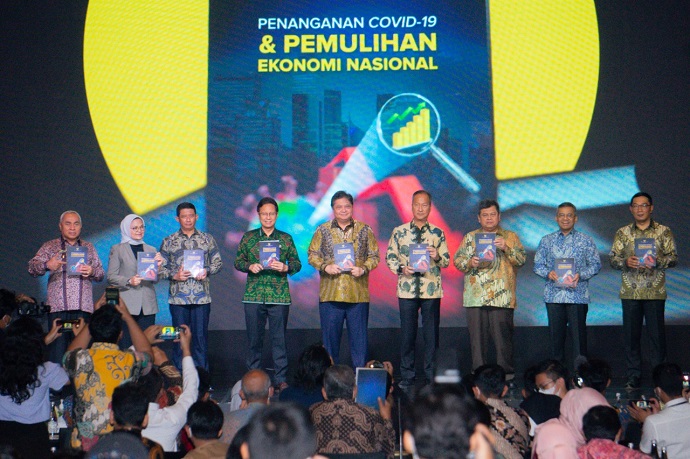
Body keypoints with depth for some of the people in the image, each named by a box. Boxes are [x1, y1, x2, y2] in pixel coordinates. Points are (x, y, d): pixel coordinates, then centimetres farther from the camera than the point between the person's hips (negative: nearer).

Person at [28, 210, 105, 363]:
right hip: (58, 306, -1)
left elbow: (101, 274, 17)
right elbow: (32, 267, 1)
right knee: (57, 349, -9)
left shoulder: (89, 247, 21)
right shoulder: (50, 246, 14)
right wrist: (47, 265, -21)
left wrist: (92, 271, -6)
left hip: (83, 306, 2)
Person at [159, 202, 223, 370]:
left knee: (201, 336, 3)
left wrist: (206, 271, -10)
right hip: (178, 298, 0)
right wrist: (174, 275, -12)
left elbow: (218, 262, 10)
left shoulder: (207, 239, 8)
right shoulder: (168, 242, 7)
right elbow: (160, 268, 6)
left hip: (202, 297, 0)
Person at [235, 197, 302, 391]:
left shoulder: (286, 238, 8)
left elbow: (297, 263, 8)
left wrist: (285, 267, -12)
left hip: (279, 296, 0)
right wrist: (250, 266, -10)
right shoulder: (248, 237, 9)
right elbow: (238, 261, 9)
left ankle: (281, 379, 7)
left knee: (279, 339, 1)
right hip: (253, 295, 1)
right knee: (254, 339, 5)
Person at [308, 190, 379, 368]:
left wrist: (363, 269, -10)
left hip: (358, 294, 0)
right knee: (330, 336, 6)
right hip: (330, 293, 0)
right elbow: (312, 255, 8)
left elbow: (374, 256, 8)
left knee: (359, 336, 3)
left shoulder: (364, 230, 8)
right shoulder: (323, 230, 8)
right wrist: (325, 267, -10)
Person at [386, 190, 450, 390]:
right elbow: (390, 257, 6)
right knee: (407, 334, 4)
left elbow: (447, 261, 5)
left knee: (431, 334, 3)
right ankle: (407, 377, 14)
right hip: (407, 289, 0)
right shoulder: (399, 232, 6)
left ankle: (432, 376, 13)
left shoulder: (438, 233, 6)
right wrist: (402, 269, -11)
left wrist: (436, 256, -16)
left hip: (432, 290, 0)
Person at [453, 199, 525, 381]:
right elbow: (457, 260, 11)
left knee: (503, 335, -3)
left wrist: (506, 248, -14)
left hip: (502, 297, -2)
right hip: (475, 296, 2)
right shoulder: (470, 237, 17)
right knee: (477, 337, 2)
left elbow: (521, 260, 1)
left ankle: (506, 372, 5)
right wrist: (469, 262, -9)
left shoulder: (510, 236, 12)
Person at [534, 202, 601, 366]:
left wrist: (580, 275, -14)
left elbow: (596, 264, 4)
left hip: (578, 295, -2)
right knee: (556, 334, 6)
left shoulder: (585, 240, 7)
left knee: (578, 334, -2)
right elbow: (538, 265, 10)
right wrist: (548, 273, -11)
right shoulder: (547, 241, 11)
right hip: (553, 295, 2)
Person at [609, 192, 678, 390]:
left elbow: (673, 257, 2)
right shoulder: (622, 233, 9)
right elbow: (613, 258, 6)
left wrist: (657, 261, -17)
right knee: (631, 335, 4)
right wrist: (626, 262, -14)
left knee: (657, 334, 0)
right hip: (630, 292, 2)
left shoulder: (663, 231, 5)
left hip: (655, 292, -2)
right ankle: (633, 377, 14)